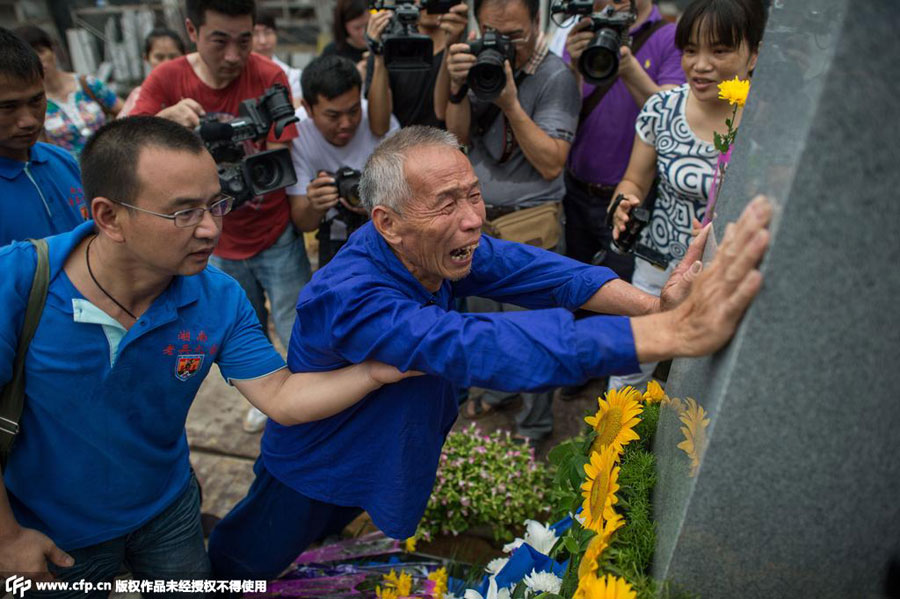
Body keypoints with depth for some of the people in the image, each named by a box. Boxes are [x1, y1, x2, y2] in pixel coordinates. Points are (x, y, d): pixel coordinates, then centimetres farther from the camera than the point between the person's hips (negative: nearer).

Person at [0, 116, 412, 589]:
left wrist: (375, 372, -30)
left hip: (166, 510, 2)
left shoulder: (220, 300, -21)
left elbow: (282, 398, -19)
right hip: (53, 535, -1)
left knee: (192, 585, 23)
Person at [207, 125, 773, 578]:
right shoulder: (348, 299, -43)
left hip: (398, 455, 5)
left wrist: (654, 305, -46)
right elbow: (478, 349, -55)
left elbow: (533, 269, -29)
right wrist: (674, 333, -62)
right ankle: (217, 557, 54)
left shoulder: (440, 244, -21)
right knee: (246, 557, 23)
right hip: (314, 471, -4)